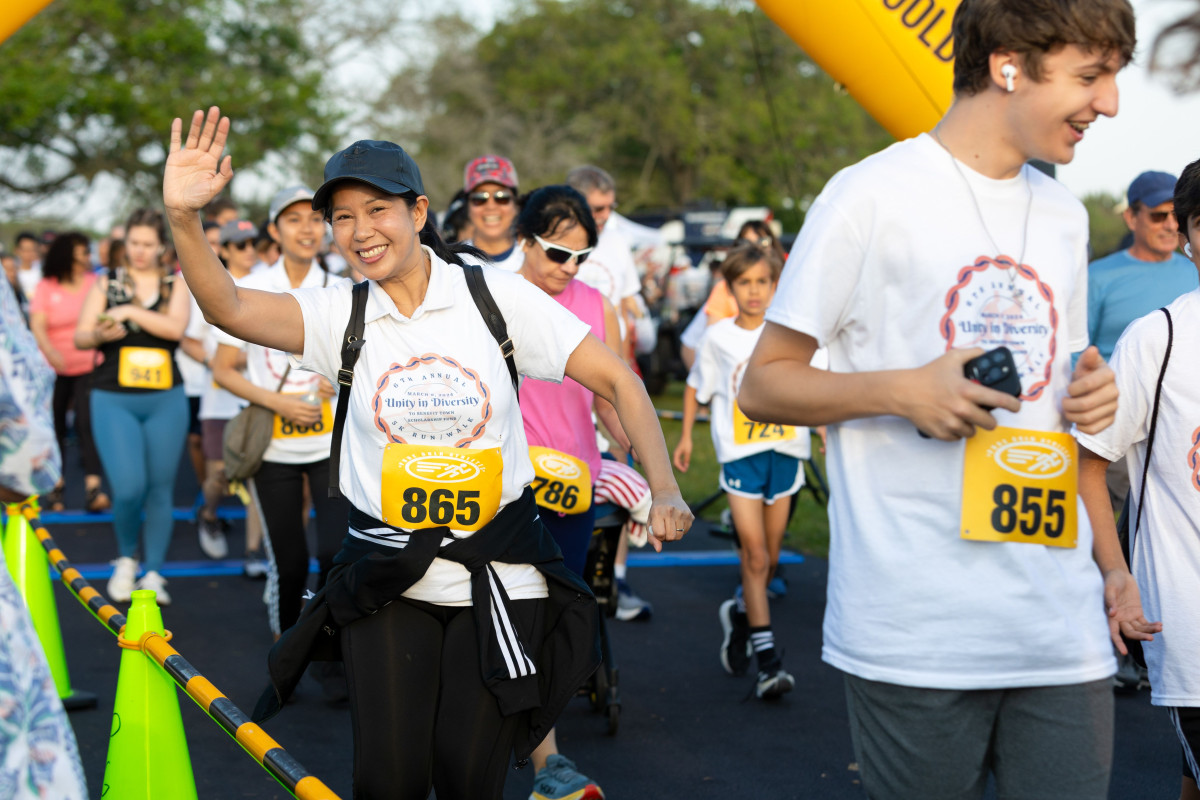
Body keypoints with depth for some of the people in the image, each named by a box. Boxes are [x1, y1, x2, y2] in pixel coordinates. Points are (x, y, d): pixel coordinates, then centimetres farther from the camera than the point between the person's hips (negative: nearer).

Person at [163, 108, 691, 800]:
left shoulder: (496, 295, -5)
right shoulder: (341, 313, -1)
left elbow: (619, 382, -3)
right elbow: (230, 308, -19)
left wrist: (664, 489, -15)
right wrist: (184, 218, -36)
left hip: (498, 570, -1)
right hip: (387, 581, 1)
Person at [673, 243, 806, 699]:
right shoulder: (718, 336, 2)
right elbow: (697, 387, 16)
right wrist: (685, 437, 18)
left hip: (784, 448, 2)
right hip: (739, 451, -2)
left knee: (770, 556, 11)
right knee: (754, 554, -9)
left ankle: (741, 613, 40)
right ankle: (767, 659, -8)